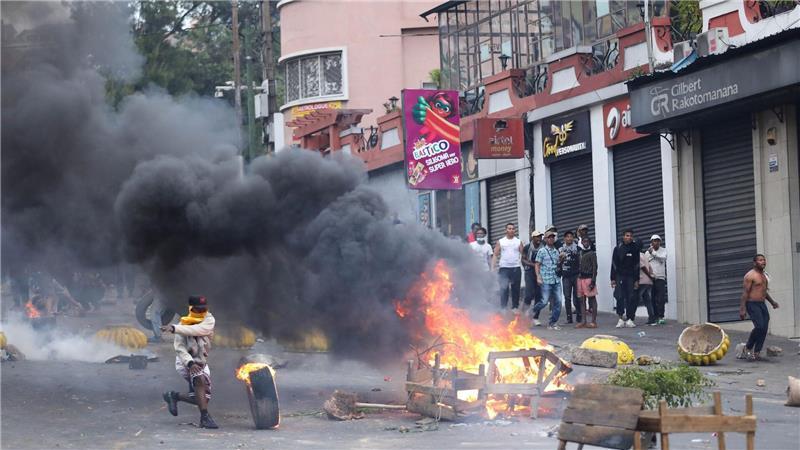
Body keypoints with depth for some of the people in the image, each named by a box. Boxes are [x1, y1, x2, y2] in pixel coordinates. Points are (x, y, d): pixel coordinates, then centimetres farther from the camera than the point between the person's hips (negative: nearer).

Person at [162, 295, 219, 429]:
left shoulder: (209, 320, -7)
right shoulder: (184, 324, -12)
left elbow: (198, 330, -28)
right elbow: (180, 348, -18)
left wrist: (175, 328, -39)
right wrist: (190, 363, -35)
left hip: (201, 362, 5)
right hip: (185, 361, -5)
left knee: (203, 398, 4)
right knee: (200, 379, -34)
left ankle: (174, 396, 26)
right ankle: (205, 417, -37)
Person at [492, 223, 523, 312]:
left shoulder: (518, 242, 9)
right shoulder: (500, 242, 7)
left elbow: (522, 255, 6)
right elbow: (495, 255, 5)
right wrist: (492, 268, -4)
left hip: (516, 268, 1)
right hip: (504, 268, -1)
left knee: (516, 289, 6)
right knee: (504, 288, -9)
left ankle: (515, 307, 14)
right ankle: (503, 307, -7)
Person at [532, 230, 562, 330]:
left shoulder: (556, 251, 15)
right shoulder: (542, 251, -1)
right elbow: (537, 265, -3)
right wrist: (538, 277, -12)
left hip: (556, 280, 5)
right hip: (546, 280, -5)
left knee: (558, 301, -2)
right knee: (545, 301, -7)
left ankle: (553, 323, 6)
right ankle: (533, 313, 20)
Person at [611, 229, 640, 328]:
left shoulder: (635, 249, 5)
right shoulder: (618, 249, 5)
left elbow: (637, 265, 5)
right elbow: (614, 264, 6)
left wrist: (637, 280, 0)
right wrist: (613, 278, 1)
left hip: (631, 276, 0)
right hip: (619, 276, 0)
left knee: (631, 298, -3)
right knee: (620, 297, -9)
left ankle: (630, 319, 2)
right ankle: (621, 319, -5)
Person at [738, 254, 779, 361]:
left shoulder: (765, 276, 17)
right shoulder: (750, 275, -9)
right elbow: (745, 292, -13)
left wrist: (772, 302, 18)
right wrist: (742, 309, -19)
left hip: (762, 304, 8)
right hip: (752, 304, -8)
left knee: (764, 328, -2)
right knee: (759, 326, -21)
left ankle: (757, 353, 1)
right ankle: (748, 348, -4)